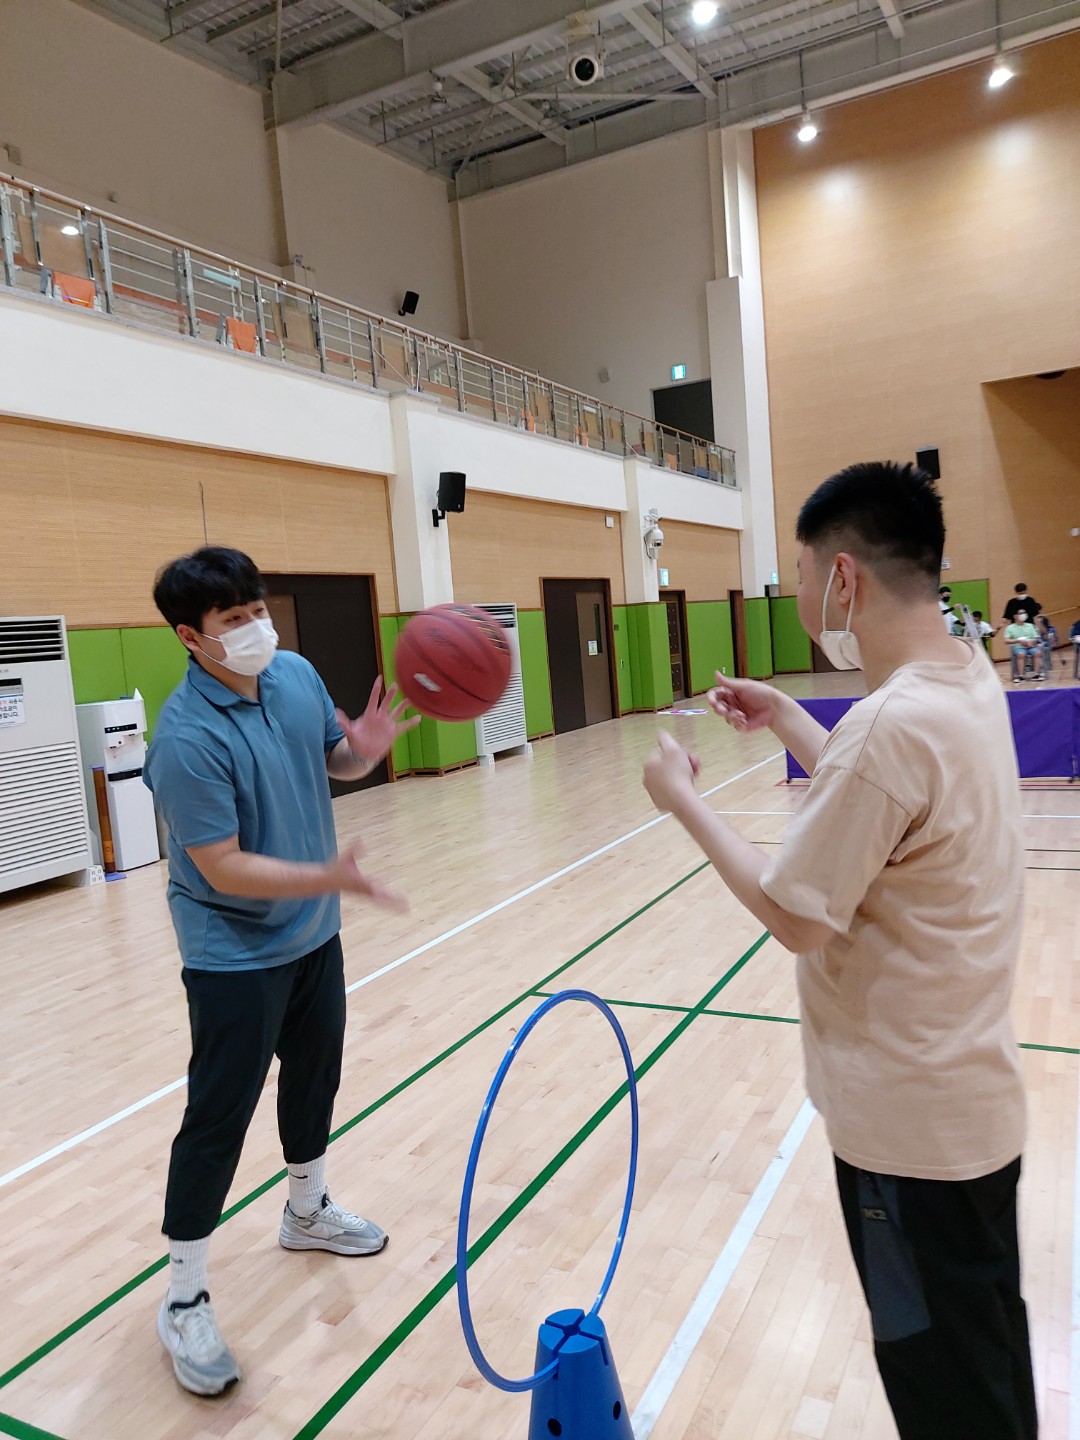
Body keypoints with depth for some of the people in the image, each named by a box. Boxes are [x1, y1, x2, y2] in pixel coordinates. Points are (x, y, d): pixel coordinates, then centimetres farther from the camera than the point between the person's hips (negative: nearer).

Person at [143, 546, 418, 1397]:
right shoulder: (188, 738, -26)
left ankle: (308, 1212, 47)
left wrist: (371, 744, -14)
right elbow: (222, 868, -25)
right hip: (234, 958, -7)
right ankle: (184, 1301, 23)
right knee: (218, 1118, 2)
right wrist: (327, 878, -34)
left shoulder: (296, 674, -5)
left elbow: (338, 762, 8)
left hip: (313, 935, 7)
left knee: (316, 1077, 22)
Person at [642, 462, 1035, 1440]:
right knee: (988, 1351, 28)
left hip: (911, 1119, -8)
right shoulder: (969, 677, -1)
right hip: (974, 1094, 9)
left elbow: (796, 917, -21)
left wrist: (684, 800, -11)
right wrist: (787, 721, 12)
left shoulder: (892, 722, -30)